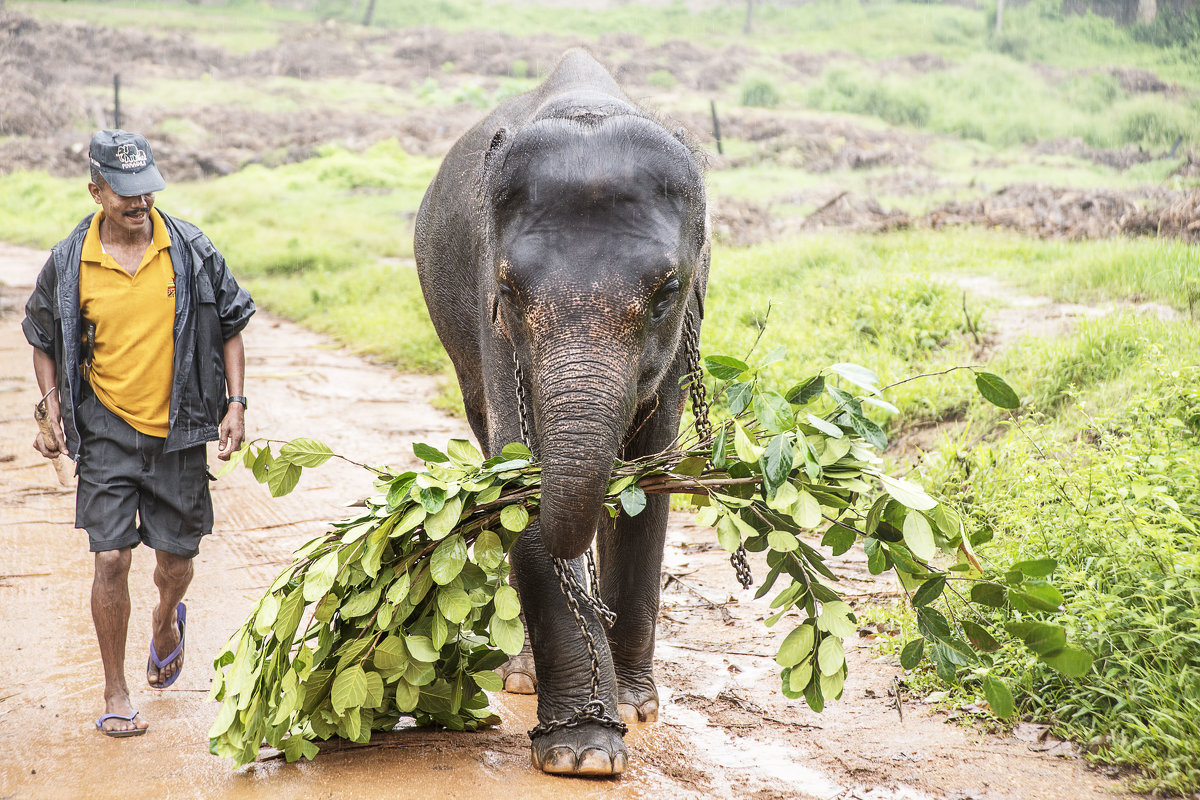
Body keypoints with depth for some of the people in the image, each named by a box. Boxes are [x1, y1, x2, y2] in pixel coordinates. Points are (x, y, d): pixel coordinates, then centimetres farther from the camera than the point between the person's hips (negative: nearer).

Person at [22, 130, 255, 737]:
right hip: (107, 431, -1)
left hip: (180, 431, 1)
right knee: (111, 558, -7)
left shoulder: (191, 250, -4)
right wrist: (52, 411, 0)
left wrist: (235, 404, -2)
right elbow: (44, 340, 11)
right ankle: (115, 694, 8)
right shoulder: (69, 263, -4)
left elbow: (230, 327, 6)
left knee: (175, 558, 9)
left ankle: (167, 620, 46)